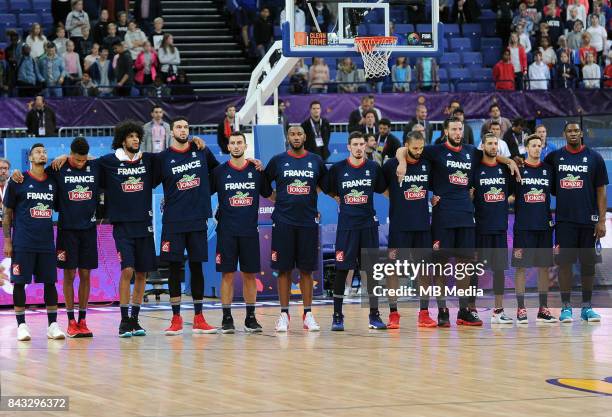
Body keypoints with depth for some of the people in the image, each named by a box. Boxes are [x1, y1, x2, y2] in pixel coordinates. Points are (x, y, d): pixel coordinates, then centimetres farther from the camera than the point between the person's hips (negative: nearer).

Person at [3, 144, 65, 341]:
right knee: (20, 282, -2)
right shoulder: (18, 181, -1)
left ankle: (53, 325, 8)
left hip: (46, 243, 4)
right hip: (23, 243, -4)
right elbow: (7, 212, 1)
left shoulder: (52, 182, 10)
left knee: (50, 282, 3)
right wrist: (7, 240, -6)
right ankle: (21, 325, 3)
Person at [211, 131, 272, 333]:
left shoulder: (256, 171, 6)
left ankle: (250, 318, 11)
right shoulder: (219, 171, 2)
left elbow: (269, 194, 16)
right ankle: (227, 318, 4)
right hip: (227, 231, -1)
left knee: (250, 274, 5)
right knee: (227, 274, -1)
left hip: (250, 231, 1)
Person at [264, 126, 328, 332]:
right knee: (284, 269, 1)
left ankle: (308, 314, 8)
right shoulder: (277, 160, 2)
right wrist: (275, 199, 2)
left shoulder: (316, 161, 6)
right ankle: (284, 314, 6)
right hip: (283, 222, -1)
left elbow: (326, 186, 15)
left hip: (308, 222, 1)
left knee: (306, 269, 3)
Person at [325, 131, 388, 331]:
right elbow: (328, 189, 11)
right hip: (346, 224, -1)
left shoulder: (374, 168, 3)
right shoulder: (337, 169, -1)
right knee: (341, 269, -1)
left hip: (368, 224, 1)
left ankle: (374, 315, 8)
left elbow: (383, 189, 14)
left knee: (372, 270, 2)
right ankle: (337, 316, 6)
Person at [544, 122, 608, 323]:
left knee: (588, 263, 5)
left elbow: (601, 191, 2)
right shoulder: (554, 157, 6)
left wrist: (601, 220, -4)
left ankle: (587, 307, 13)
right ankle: (566, 307, 3)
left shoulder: (594, 157, 3)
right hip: (564, 219, 0)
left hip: (588, 220, 0)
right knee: (564, 262, -3)